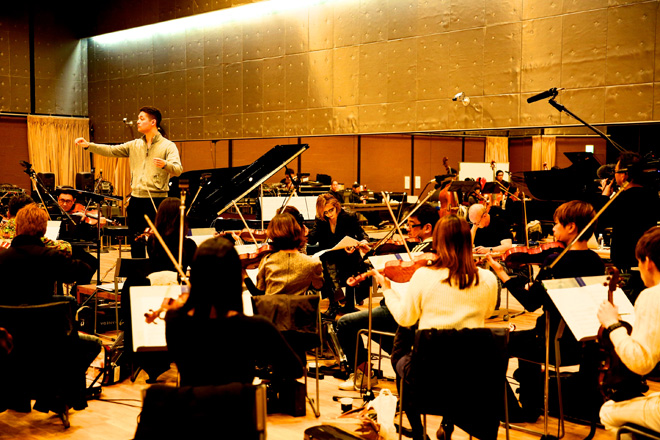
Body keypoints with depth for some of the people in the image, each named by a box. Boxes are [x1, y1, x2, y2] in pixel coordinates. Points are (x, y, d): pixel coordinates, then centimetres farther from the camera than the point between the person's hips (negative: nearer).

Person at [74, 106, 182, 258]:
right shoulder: (134, 145, 14)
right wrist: (88, 145, -6)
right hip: (136, 198, 6)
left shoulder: (168, 146, -4)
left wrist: (165, 164, -38)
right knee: (136, 243, 12)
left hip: (156, 200, -6)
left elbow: (178, 170, -18)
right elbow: (111, 150, 6)